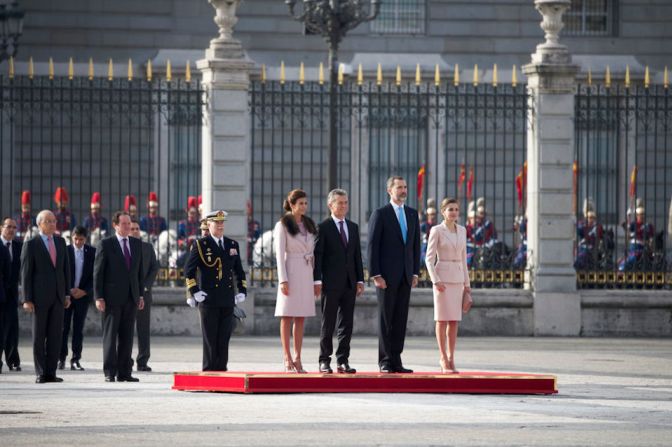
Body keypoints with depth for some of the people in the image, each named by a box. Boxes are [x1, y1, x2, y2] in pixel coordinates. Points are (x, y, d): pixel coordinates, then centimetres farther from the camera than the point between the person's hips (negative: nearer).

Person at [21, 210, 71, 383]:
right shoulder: (31, 245, -4)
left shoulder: (60, 242, 11)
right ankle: (41, 373, 4)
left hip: (58, 296, 4)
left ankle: (51, 372, 5)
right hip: (40, 296, -4)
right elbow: (26, 273, -5)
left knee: (55, 335, 2)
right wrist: (27, 299, -10)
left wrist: (67, 294, 9)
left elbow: (66, 268, 15)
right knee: (39, 336, 1)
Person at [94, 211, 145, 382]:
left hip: (131, 297, 5)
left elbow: (140, 271, 15)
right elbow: (98, 272, -5)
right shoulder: (106, 244, -3)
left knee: (127, 336, 5)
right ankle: (109, 373, 0)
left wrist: (141, 295, 10)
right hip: (112, 297, -5)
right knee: (110, 335, -2)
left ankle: (124, 373, 7)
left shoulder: (137, 244, 11)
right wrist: (99, 297, -11)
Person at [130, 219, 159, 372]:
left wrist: (146, 286, -4)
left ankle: (142, 361, 4)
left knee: (144, 328, 1)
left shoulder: (148, 247, 13)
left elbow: (154, 268, 9)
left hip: (144, 292, 3)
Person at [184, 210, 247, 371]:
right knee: (210, 339, -3)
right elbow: (189, 270, -1)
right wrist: (194, 292, -9)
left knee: (224, 338, 4)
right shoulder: (200, 245, 1)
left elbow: (239, 270, 21)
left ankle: (221, 369, 8)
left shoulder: (233, 245, 14)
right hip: (209, 300, -4)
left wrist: (242, 290, 9)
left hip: (228, 301, 4)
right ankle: (209, 370, 0)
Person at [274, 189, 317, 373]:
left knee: (301, 318, 5)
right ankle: (287, 358, -3)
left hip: (307, 273, 6)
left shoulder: (310, 225, 14)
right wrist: (283, 280, -15)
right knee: (287, 317, -4)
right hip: (290, 271, -5)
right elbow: (280, 254, -7)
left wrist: (316, 278, 12)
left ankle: (297, 359, 6)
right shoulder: (283, 225, -2)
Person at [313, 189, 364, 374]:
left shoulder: (353, 227, 14)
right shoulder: (323, 228, -3)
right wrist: (317, 280, -13)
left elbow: (357, 254, 15)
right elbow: (317, 255, -6)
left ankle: (342, 361, 8)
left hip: (349, 282, 5)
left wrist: (360, 280, 9)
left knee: (347, 324, 4)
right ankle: (324, 361, 4)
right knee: (328, 324, -1)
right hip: (331, 282, -5)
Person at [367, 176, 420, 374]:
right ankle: (385, 361, 3)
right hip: (387, 275, -5)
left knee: (400, 320, 4)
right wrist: (376, 275, -13)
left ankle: (395, 361, 7)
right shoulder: (380, 214, -4)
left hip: (405, 276, 5)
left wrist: (415, 272, 6)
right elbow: (373, 246, -7)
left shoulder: (412, 214, 12)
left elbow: (416, 245, 14)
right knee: (385, 319, -1)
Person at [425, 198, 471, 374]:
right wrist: (435, 281, -18)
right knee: (442, 319, -4)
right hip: (442, 277, -5)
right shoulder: (436, 231, -6)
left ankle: (451, 359, 8)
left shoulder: (462, 230, 11)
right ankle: (443, 358, 0)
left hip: (457, 278, 5)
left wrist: (466, 282, 13)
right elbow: (429, 258, -8)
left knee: (454, 320, 5)